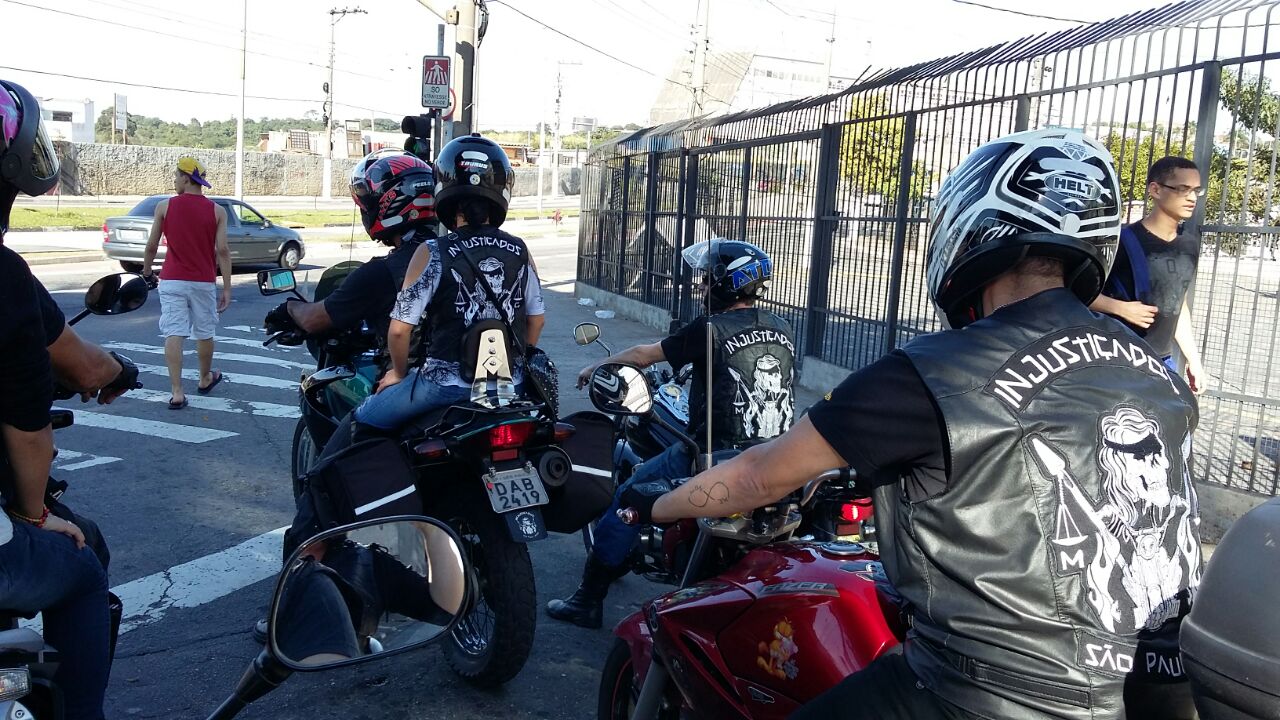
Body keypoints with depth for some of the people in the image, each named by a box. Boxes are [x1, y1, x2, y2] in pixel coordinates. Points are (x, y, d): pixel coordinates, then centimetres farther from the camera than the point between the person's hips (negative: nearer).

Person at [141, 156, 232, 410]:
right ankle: (205, 379, 36)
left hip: (172, 280, -1)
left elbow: (152, 246, 3)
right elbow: (222, 251, -6)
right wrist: (227, 288, -3)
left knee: (173, 334, -4)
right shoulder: (217, 211, -2)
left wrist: (146, 273, 21)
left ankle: (176, 392, -11)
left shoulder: (164, 207, -2)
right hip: (204, 282, 1)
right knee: (204, 333, 17)